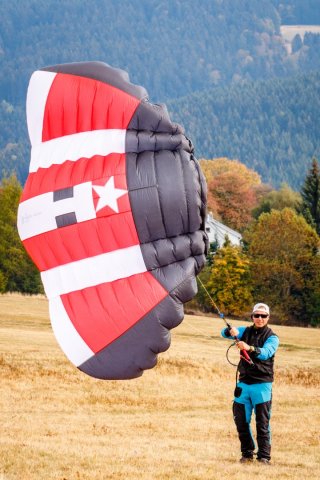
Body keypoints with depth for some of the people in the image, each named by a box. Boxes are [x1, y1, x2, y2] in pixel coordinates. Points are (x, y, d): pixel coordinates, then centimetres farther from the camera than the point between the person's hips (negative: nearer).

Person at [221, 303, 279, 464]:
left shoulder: (272, 337, -3)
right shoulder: (246, 331, 10)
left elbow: (265, 353, -22)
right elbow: (224, 333, -1)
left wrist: (250, 348, -41)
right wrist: (231, 331, -26)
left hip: (262, 385, -4)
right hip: (244, 383, 4)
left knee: (262, 423, -4)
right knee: (241, 421, 6)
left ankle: (264, 456, -1)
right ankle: (247, 453, 17)